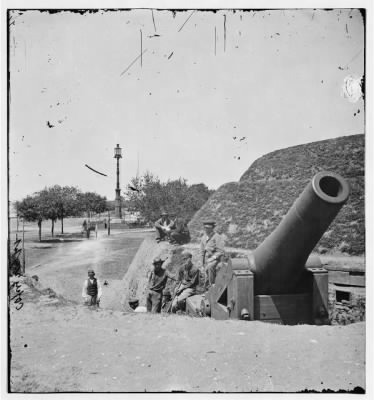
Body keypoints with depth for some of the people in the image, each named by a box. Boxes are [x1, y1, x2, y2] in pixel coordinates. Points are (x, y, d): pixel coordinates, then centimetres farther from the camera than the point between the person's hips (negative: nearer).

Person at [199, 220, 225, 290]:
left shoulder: (217, 237, -11)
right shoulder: (204, 237, 10)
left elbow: (221, 251, -14)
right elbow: (202, 251, 17)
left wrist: (212, 259, -21)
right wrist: (202, 262, 9)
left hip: (216, 257, -6)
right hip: (207, 258, 7)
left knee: (210, 267, -33)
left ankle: (212, 285, -23)